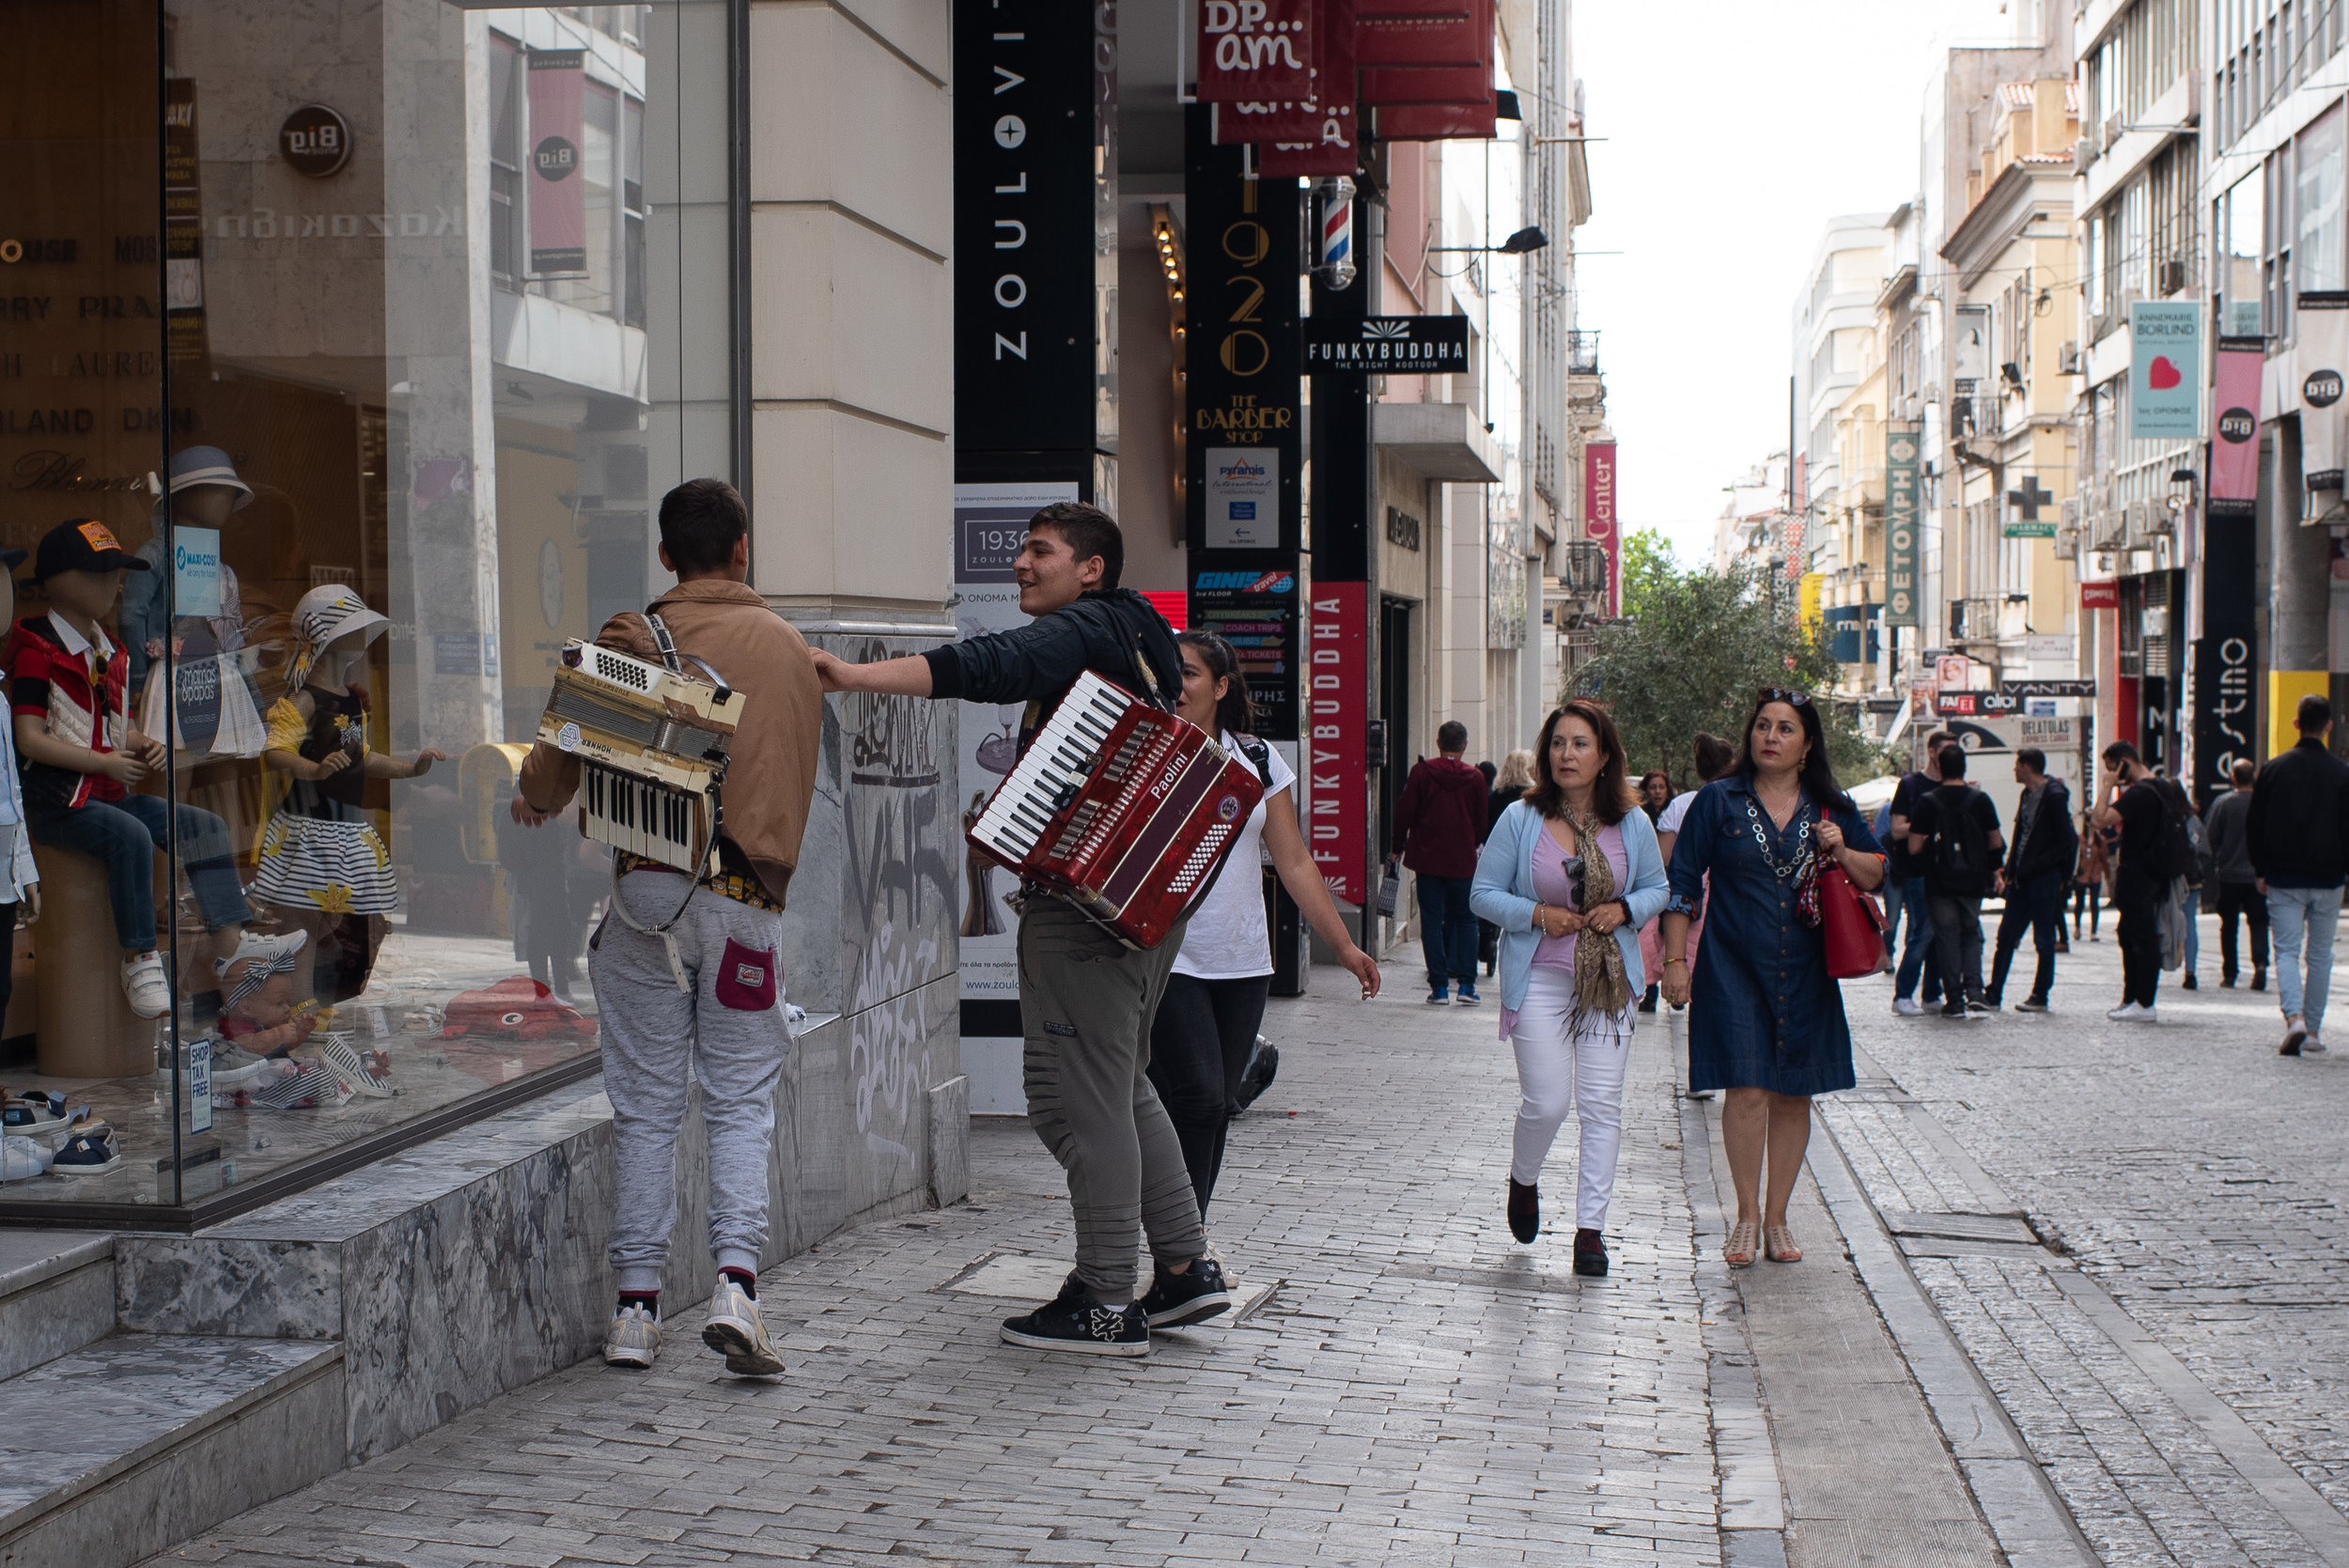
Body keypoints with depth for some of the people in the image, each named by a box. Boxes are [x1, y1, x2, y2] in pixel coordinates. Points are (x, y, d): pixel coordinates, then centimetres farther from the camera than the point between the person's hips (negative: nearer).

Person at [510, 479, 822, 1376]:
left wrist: (535, 798, 16)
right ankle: (735, 1284, -10)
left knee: (645, 1107, 7)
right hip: (747, 897, 1)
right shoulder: (788, 646, 10)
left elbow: (568, 744, -4)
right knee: (741, 1105, 6)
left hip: (648, 889, -1)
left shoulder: (635, 636, 0)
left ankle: (637, 1305, 8)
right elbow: (792, 768, 14)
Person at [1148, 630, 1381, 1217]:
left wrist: (1343, 944, 8)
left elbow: (1295, 862, 11)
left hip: (1242, 964, 4)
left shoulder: (1256, 759, 7)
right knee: (1197, 1100, -14)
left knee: (1218, 1108, 8)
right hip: (1167, 960, -4)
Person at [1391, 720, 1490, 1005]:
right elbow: (1481, 823, 6)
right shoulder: (1475, 778, -1)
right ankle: (1467, 984, 3)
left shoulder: (1421, 771, -4)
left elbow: (1404, 812, -3)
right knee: (1466, 918, 11)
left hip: (1428, 857, -1)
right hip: (1463, 861, 1)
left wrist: (1398, 848, 9)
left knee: (1432, 920, 4)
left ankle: (1439, 985, -1)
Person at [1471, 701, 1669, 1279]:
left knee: (1602, 1104, -2)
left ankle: (1590, 1226, 5)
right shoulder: (1520, 819, -4)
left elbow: (1656, 888, 13)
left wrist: (1625, 909, -8)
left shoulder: (1632, 823, 2)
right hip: (1539, 978, -2)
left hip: (1609, 979, 2)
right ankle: (1523, 1179, 28)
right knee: (1547, 1101, -5)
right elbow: (1484, 893, 0)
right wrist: (1537, 915, -15)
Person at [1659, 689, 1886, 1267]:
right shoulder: (1719, 802, 1)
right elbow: (1682, 883, 2)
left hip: (1806, 975, 3)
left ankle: (1777, 1216, 18)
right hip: (1735, 970, -3)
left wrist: (1843, 854, -7)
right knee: (1747, 1089, -10)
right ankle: (1747, 1214, 3)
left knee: (1793, 1094, 6)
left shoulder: (1831, 808, 7)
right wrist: (1675, 960, -3)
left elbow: (1877, 874, 14)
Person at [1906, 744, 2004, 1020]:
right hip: (1973, 882, 2)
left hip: (1940, 882, -2)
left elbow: (1914, 848, -9)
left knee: (1947, 935, 5)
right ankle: (1974, 991, -1)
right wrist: (1991, 868, 19)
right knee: (1971, 933, 16)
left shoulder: (1927, 803, -8)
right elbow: (1996, 844, 1)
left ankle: (1954, 999, 2)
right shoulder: (1981, 800, -4)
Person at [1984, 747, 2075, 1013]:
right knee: (2006, 937, 7)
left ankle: (2040, 997, 9)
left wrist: (2034, 866, -17)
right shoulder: (2028, 795, 14)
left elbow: (2065, 843, -15)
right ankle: (1993, 995, 9)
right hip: (2021, 880, 9)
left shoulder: (2054, 796, -12)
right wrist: (2008, 870, 10)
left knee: (2044, 941, 2)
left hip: (2044, 879, -8)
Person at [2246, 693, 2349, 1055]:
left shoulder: (2274, 768, -1)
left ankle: (2294, 1017, -23)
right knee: (2320, 955, 11)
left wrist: (2262, 871, 12)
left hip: (2283, 879, 0)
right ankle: (2313, 1031, 13)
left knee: (2286, 951, -1)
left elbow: (2253, 825, 3)